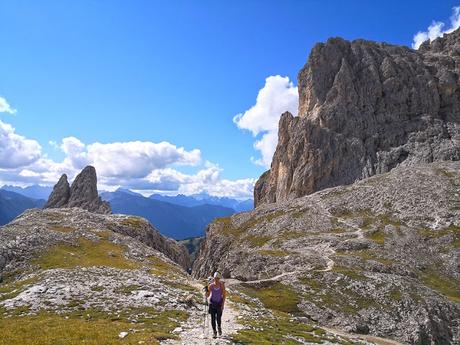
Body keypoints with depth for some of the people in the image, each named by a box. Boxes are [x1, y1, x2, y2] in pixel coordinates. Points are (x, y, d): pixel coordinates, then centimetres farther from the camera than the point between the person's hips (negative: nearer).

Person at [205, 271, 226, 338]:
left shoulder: (222, 285, -13)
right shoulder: (211, 286, -10)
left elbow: (224, 295, -8)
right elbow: (208, 295, 0)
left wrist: (223, 304, -12)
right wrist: (206, 297, -23)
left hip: (219, 303, -1)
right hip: (212, 303, 1)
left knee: (218, 318, -2)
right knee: (213, 318, 0)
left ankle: (219, 327, 32)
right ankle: (214, 332, 18)